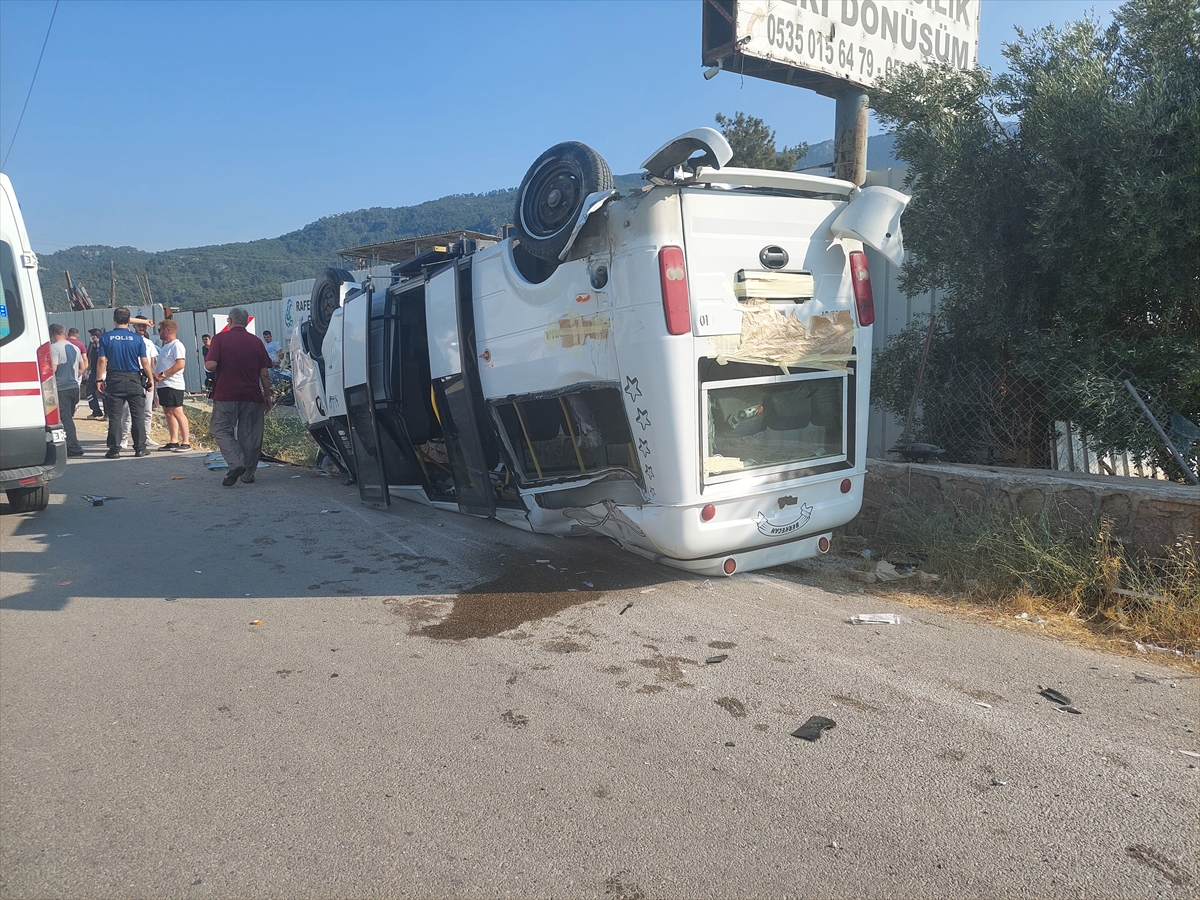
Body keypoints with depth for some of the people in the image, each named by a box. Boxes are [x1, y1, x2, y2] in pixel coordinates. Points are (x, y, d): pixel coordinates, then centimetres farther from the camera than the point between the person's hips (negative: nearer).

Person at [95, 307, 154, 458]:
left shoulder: (106, 337, 0)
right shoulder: (137, 338, -2)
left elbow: (102, 360, -3)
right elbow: (144, 362, -3)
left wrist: (99, 379, 5)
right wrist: (151, 379, 7)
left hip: (114, 380, 1)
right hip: (134, 379, -1)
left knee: (115, 416, 4)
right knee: (138, 415, 3)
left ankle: (114, 449, 4)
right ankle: (140, 448, 3)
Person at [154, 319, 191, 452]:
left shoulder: (177, 345, -11)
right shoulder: (166, 346, 19)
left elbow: (180, 364, -21)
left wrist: (162, 375, -20)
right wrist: (156, 375, 9)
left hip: (173, 385, -10)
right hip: (163, 385, 10)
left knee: (177, 413, -10)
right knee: (168, 413, 10)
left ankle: (186, 442, -9)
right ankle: (173, 441, 15)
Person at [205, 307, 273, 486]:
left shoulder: (220, 339, -4)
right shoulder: (256, 342, 5)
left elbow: (211, 365, -14)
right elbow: (264, 373, 3)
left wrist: (206, 360, 9)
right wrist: (267, 396, 12)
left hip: (225, 395, -3)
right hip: (252, 397, 3)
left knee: (220, 430, 9)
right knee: (249, 435, 9)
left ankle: (236, 464, -12)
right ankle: (248, 475, 13)